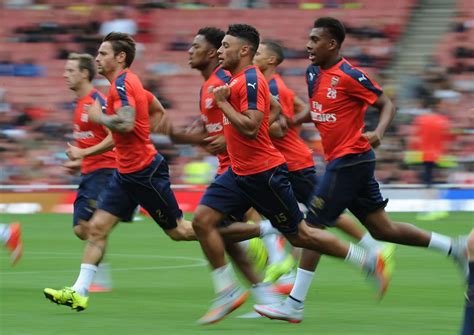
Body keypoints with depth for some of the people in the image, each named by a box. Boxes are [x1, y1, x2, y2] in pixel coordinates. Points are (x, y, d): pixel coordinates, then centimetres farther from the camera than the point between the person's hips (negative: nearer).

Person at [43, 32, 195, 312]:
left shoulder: (122, 83, -17)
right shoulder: (130, 82, 13)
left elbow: (126, 123, -32)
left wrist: (99, 116, -14)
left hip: (144, 172, -10)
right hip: (127, 171, 10)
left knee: (178, 231, 1)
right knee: (97, 227, 2)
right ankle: (79, 292, -1)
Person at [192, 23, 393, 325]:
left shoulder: (250, 80, -18)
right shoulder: (237, 80, 12)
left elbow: (250, 127, -28)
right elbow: (273, 105, 27)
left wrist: (223, 103, -18)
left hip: (263, 172, -10)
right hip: (240, 172, 10)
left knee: (299, 235, 1)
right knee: (202, 220, -4)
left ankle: (371, 261, 15)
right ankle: (228, 291, 0)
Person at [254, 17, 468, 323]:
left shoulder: (350, 76, -14)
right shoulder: (315, 73, 11)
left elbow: (387, 105, -10)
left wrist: (378, 132, -27)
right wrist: (291, 122, 10)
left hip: (350, 160, -9)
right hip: (344, 161, 9)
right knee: (382, 229, 11)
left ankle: (294, 306, -4)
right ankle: (455, 248, 18)